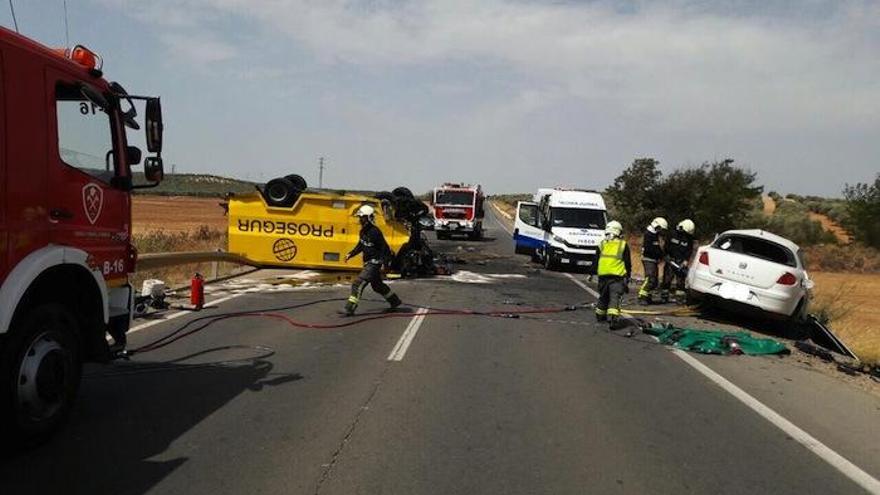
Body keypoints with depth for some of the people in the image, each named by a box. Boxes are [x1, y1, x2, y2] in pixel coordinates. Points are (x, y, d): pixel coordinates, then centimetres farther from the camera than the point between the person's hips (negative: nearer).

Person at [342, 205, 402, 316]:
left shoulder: (375, 232, -20)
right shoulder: (363, 231, 8)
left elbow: (385, 248, -20)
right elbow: (360, 245, 23)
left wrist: (383, 263, -25)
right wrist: (351, 254, 13)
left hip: (375, 263, -10)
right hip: (368, 263, 10)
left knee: (358, 284, -15)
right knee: (377, 285, 23)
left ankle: (350, 308, -15)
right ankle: (395, 301, 39)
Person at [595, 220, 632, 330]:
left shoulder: (602, 244, 10)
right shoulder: (623, 245, 4)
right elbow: (628, 263, 5)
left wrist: (592, 274, 21)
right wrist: (627, 277, 13)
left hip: (603, 275, 3)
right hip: (617, 276, -3)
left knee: (603, 296, 19)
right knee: (615, 297, -7)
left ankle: (600, 315, 33)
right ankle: (613, 317, -24)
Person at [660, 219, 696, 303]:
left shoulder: (689, 239, 1)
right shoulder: (674, 235, -1)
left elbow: (689, 251, -1)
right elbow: (667, 246, 7)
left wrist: (685, 262, -13)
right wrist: (667, 256, -2)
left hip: (681, 262, 0)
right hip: (670, 260, 0)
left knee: (680, 279, -1)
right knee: (667, 278, 1)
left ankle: (679, 297, 5)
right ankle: (664, 296, 9)